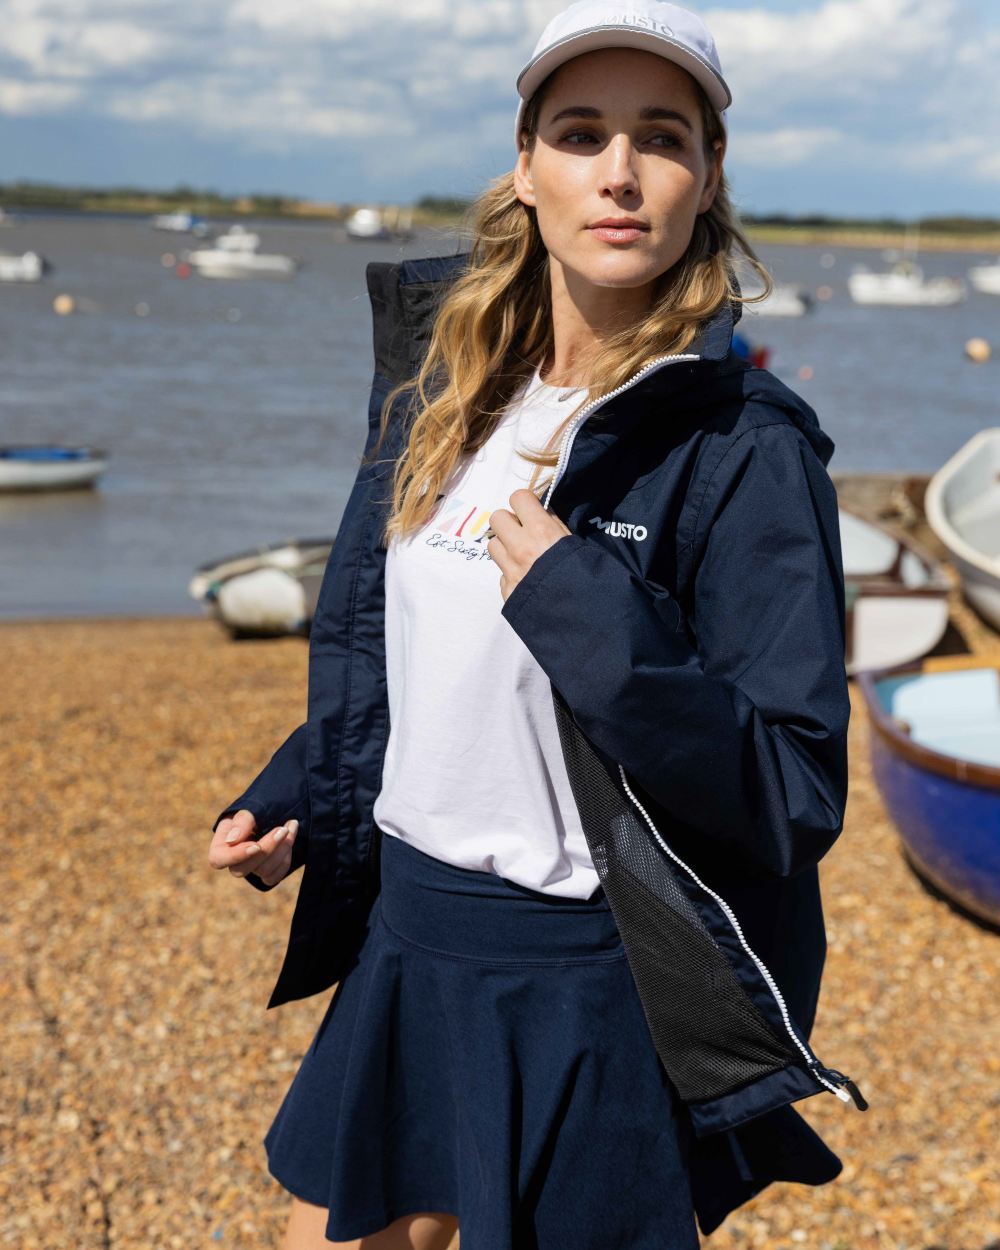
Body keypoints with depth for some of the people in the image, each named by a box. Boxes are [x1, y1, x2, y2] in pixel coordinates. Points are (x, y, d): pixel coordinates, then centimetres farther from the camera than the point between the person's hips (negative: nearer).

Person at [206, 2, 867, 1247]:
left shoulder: (745, 447, -17)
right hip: (403, 944, 6)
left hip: (592, 995, -6)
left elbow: (797, 798, -20)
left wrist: (591, 618, -28)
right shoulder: (445, 384, 2)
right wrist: (296, 808, 4)